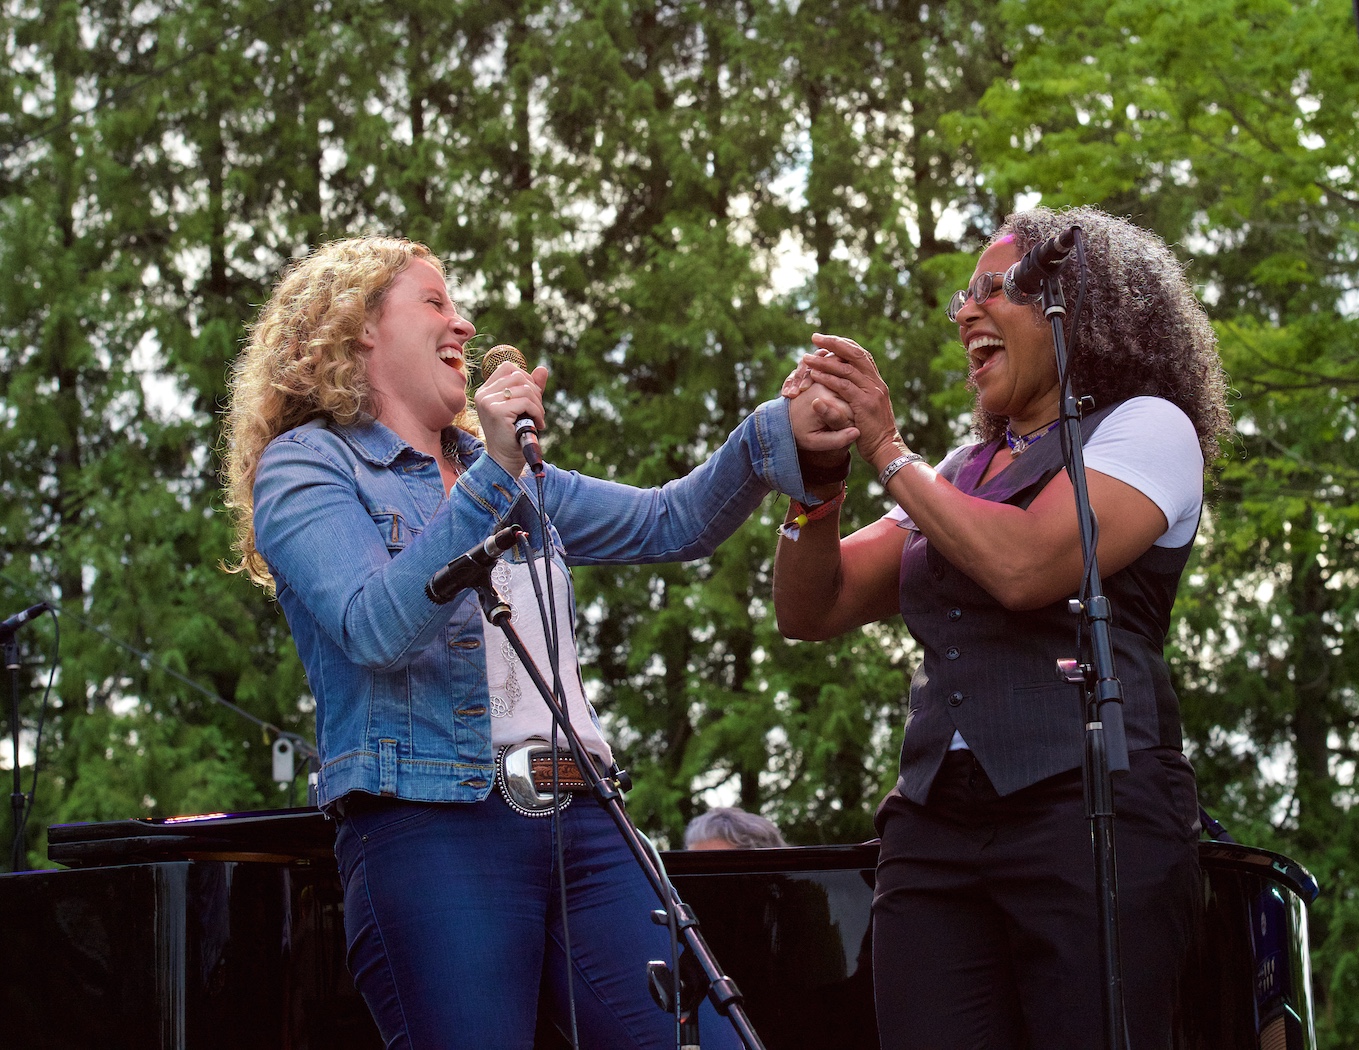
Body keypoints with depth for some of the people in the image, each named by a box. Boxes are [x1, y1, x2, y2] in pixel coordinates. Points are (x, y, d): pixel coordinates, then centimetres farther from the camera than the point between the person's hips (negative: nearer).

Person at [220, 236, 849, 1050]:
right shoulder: (304, 465, 5)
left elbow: (671, 524, 21)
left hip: (578, 822, 6)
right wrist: (492, 476, -17)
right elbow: (378, 629, -12)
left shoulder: (509, 476, 26)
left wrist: (780, 433, 6)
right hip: (433, 826, -6)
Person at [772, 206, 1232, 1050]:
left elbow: (1025, 568, -12)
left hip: (1088, 811, -5)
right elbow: (811, 611, 20)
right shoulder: (961, 471, 24)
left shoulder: (1147, 427, 5)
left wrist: (889, 451, -3)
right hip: (935, 828, 6)